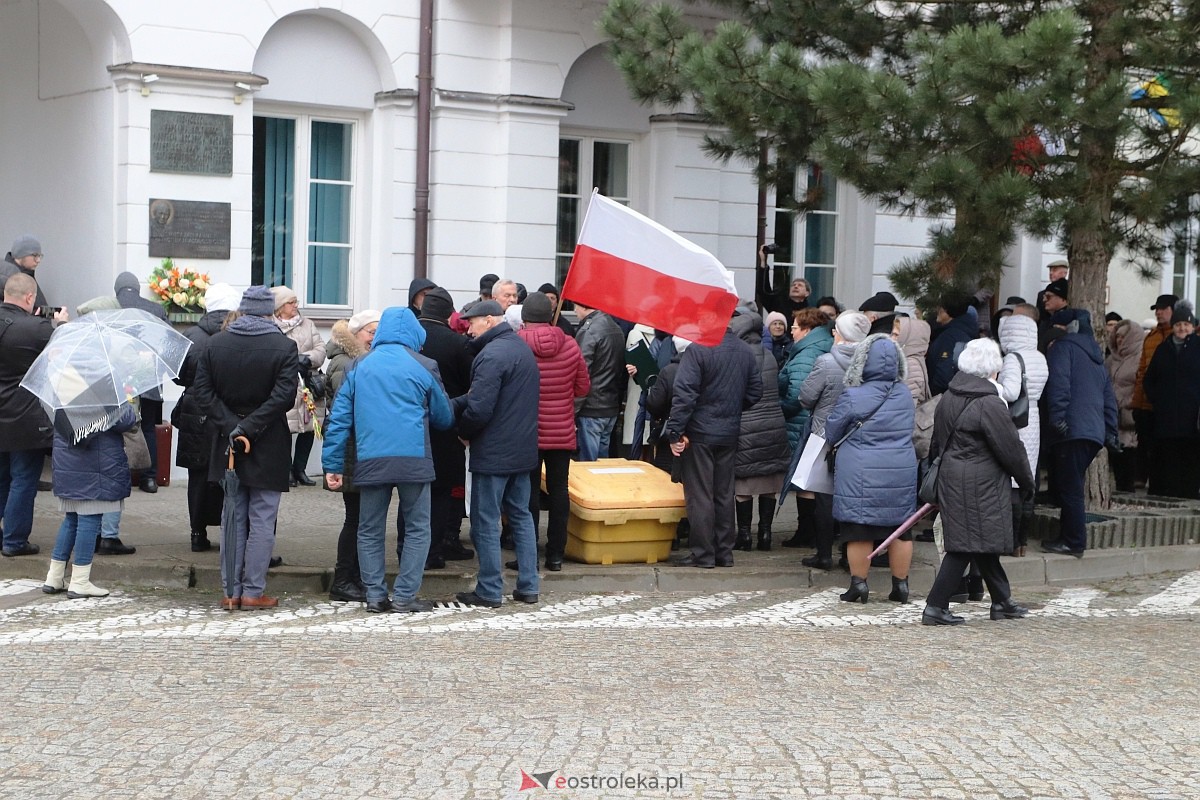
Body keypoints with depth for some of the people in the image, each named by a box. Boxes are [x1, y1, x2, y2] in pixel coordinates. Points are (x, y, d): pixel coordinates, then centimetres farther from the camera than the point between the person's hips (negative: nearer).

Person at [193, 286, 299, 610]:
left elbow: (203, 391, -3)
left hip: (228, 444, 4)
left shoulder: (215, 344, 2)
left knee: (233, 518, 11)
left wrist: (230, 426, -7)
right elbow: (284, 395, -18)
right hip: (269, 449, -3)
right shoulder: (284, 347, -9)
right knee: (262, 520, 3)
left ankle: (232, 591, 12)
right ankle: (253, 591, 2)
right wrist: (250, 427, -14)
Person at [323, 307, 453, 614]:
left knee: (370, 531, 13)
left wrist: (332, 464, 7)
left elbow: (339, 419, 5)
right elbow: (444, 417, 11)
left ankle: (375, 596, 11)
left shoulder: (359, 368, 10)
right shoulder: (423, 367, 3)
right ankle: (404, 597, 3)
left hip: (370, 461, 2)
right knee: (417, 529, 8)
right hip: (413, 459, -2)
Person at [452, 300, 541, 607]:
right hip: (523, 450, 9)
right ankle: (528, 586, 17)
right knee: (521, 516, 15)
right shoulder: (523, 348, 12)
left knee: (486, 522, 0)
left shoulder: (491, 355, -19)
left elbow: (479, 409, -23)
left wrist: (463, 431, -4)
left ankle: (489, 591, 5)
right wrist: (454, 404, 2)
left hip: (493, 452, -9)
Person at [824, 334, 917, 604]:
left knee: (859, 530, 4)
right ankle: (900, 584, 17)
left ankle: (859, 583, 8)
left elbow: (831, 435, 0)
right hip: (902, 474, 4)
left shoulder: (851, 398, -13)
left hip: (860, 475, -4)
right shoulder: (905, 394, 0)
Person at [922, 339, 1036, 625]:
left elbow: (938, 443, 16)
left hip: (951, 480, 9)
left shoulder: (948, 399, 8)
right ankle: (935, 607, -6)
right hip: (980, 486, -9)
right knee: (969, 544, -5)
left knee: (982, 544, 17)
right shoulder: (990, 404, -17)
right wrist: (1027, 481, 1)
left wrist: (940, 476, 25)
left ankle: (1002, 601, 27)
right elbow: (1011, 449, -12)